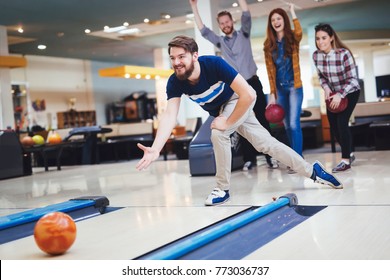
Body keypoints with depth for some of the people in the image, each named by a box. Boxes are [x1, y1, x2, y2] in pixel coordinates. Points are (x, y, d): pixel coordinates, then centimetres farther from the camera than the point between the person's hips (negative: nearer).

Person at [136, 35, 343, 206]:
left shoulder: (214, 64, -37)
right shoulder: (174, 83, -24)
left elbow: (248, 95, -40)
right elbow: (170, 115, -35)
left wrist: (227, 123, -33)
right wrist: (156, 149, -49)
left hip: (239, 101, -5)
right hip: (221, 111, 5)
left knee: (218, 134, -29)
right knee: (266, 144, 6)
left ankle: (222, 189, -10)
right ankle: (312, 171, 20)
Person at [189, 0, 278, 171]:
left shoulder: (243, 35, 7)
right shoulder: (220, 42, 12)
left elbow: (246, 16, -7)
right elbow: (203, 30, 5)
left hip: (253, 83, -2)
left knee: (263, 121, -1)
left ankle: (270, 156, 3)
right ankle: (249, 158, 8)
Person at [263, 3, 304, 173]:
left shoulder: (292, 38, -2)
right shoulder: (269, 44, 6)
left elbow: (299, 33, -30)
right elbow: (270, 70, 4)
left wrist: (293, 13, -22)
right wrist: (272, 94, 0)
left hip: (294, 86, -4)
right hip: (279, 88, 4)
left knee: (294, 124, -12)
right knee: (287, 126, 8)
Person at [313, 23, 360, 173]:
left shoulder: (344, 53, -26)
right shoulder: (316, 55, -11)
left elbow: (353, 79, -23)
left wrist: (340, 95, -34)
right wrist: (326, 88, -15)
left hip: (349, 92, -5)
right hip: (333, 93, 6)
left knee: (342, 122, -17)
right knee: (333, 126, 8)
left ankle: (345, 160, -7)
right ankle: (349, 153, 31)